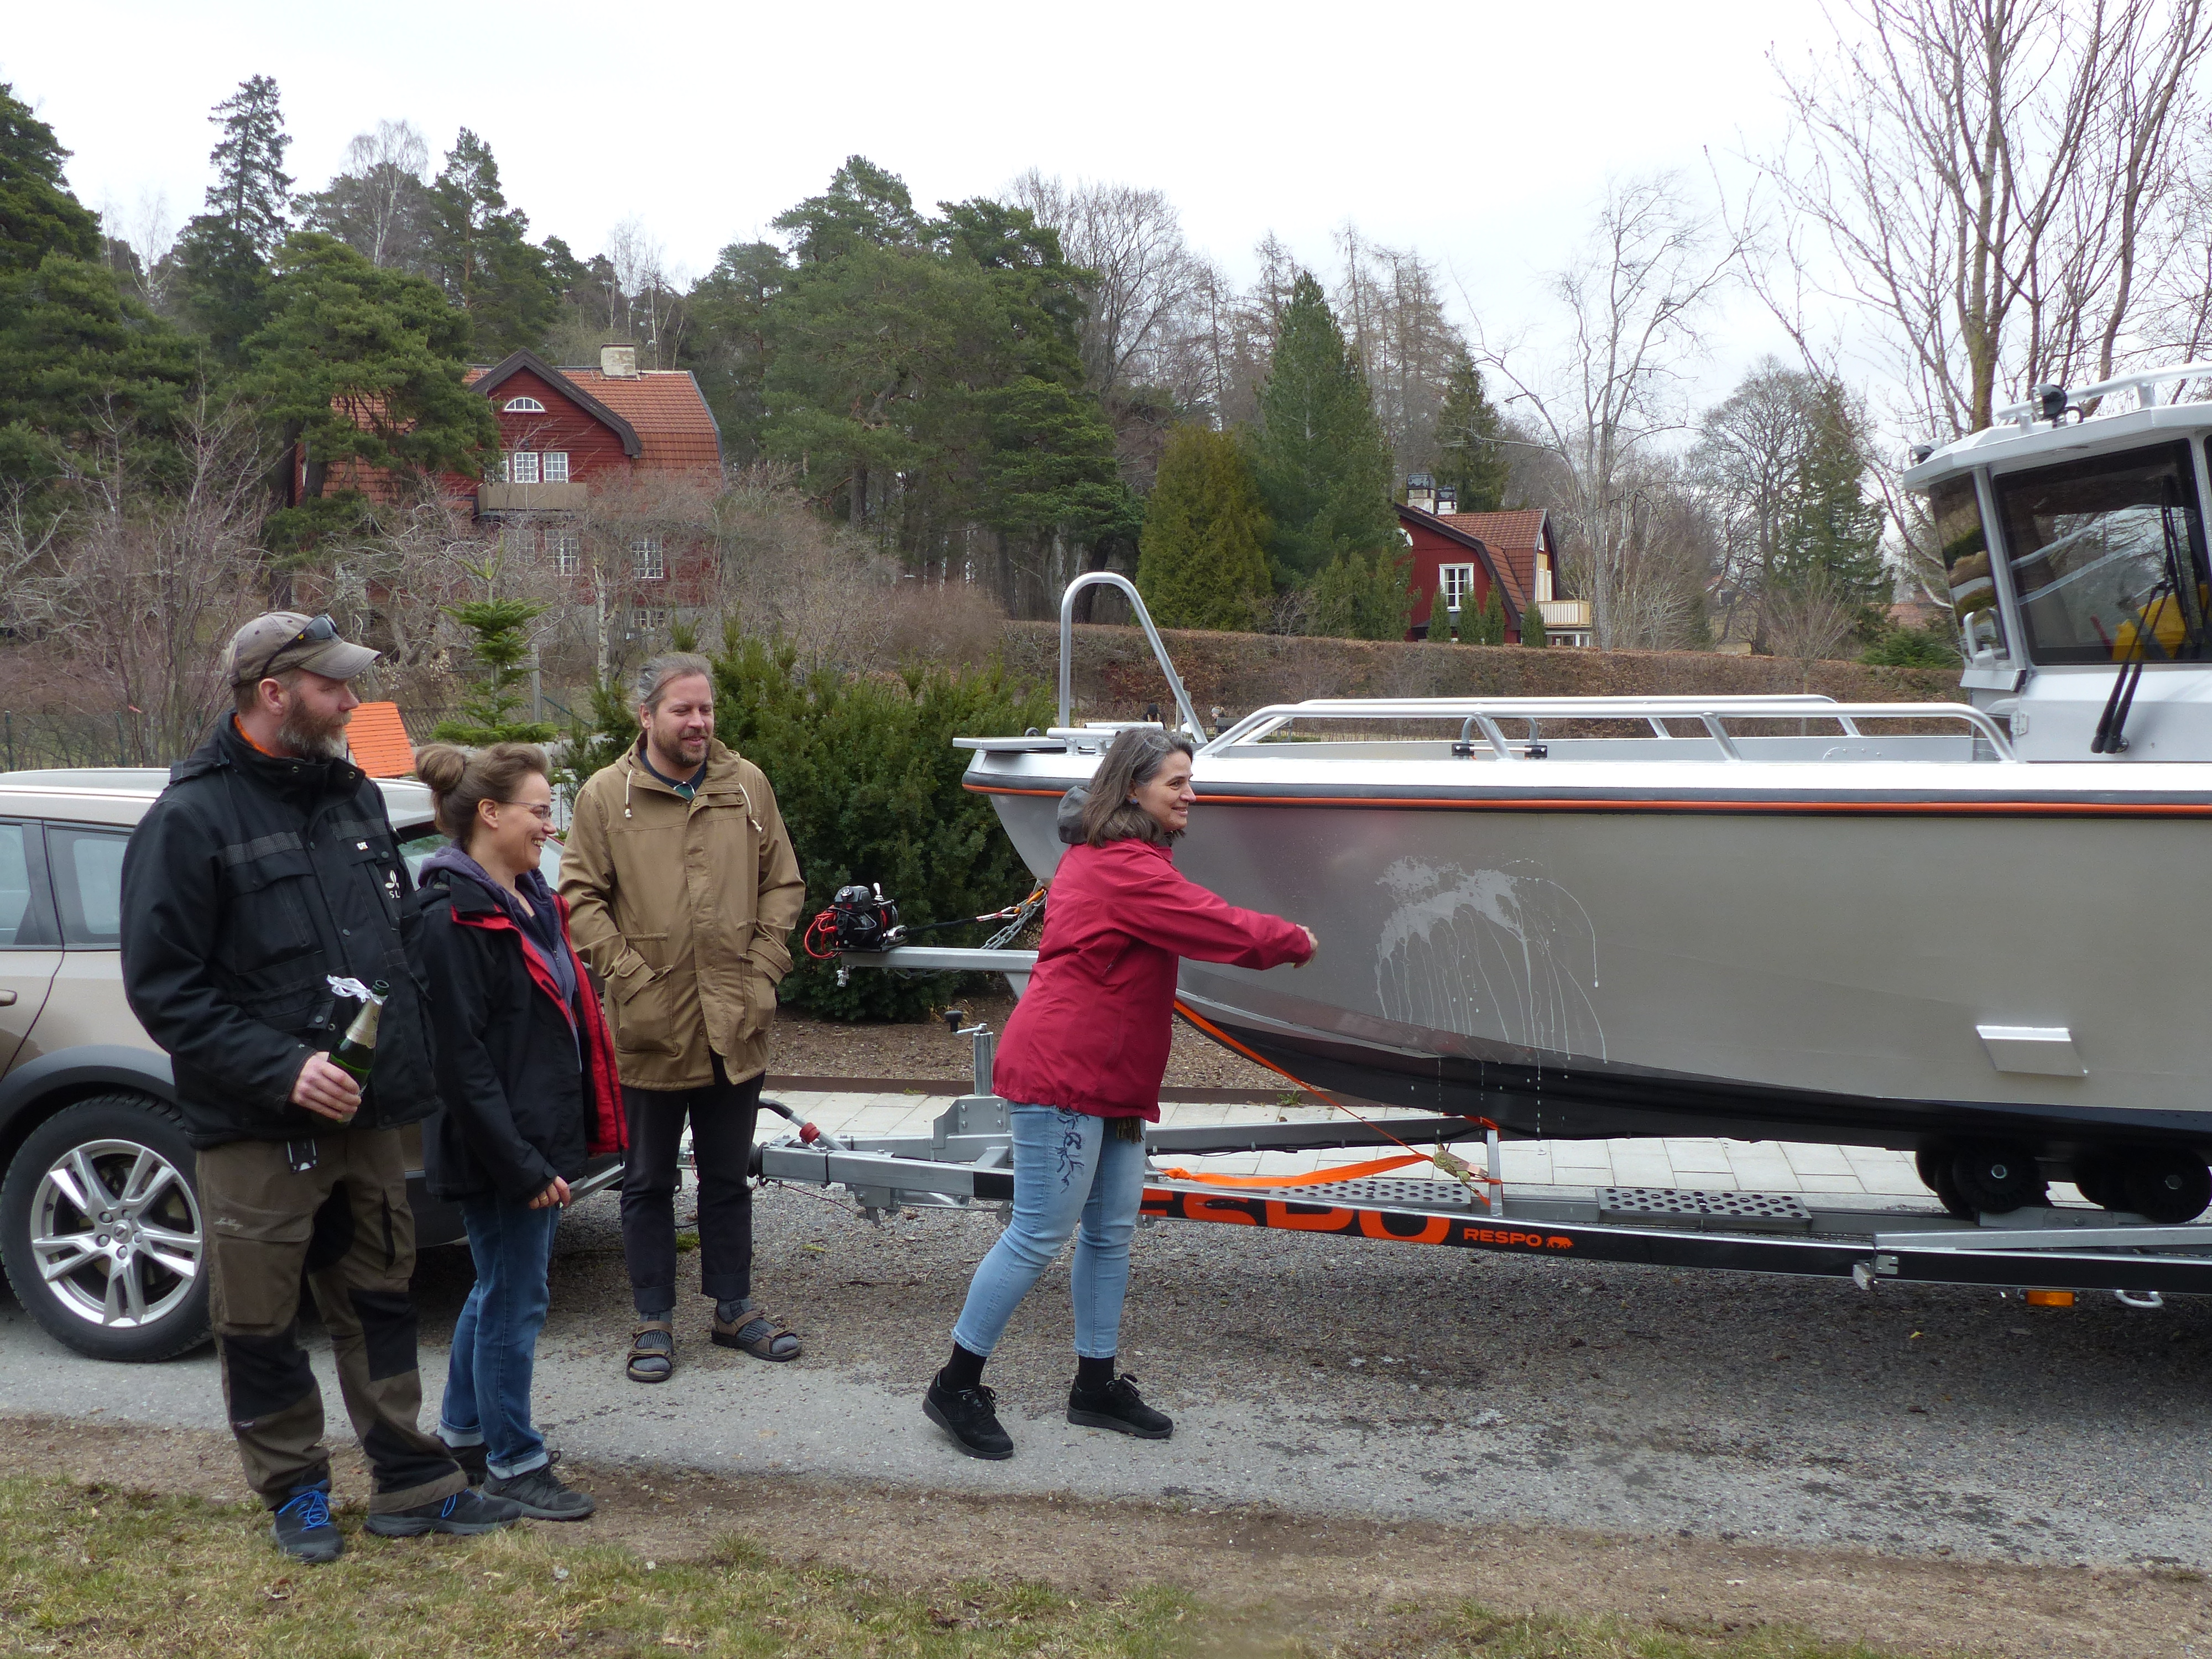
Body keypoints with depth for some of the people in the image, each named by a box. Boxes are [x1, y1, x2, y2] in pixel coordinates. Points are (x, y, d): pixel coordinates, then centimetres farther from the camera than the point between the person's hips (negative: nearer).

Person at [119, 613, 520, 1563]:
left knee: (379, 1305, 14)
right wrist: (281, 1068, -21)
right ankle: (296, 1493, 24)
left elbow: (404, 933, 20)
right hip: (256, 1129, -6)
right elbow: (162, 989, -14)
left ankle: (412, 1485, 23)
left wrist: (409, 1061, 9)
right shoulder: (192, 818, -11)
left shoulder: (354, 796, 10)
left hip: (368, 1116, 6)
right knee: (261, 1325, 7)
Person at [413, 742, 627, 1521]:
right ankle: (514, 1462, 15)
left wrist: (565, 1143, 17)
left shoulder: (530, 901, 11)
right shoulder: (453, 917, -18)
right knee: (515, 1298, 1)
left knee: (500, 1289, 20)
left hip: (544, 1142, 10)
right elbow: (461, 1058, -21)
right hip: (498, 1154, -10)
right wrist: (522, 1165, -20)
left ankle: (463, 1434, 35)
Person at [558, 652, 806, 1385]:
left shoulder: (747, 786, 6)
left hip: (736, 1023, 3)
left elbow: (783, 885, 10)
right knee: (649, 1181, 9)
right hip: (650, 1025, -2)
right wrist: (632, 976, -11)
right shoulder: (605, 795, -2)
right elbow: (581, 898, -4)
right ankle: (653, 1320, 21)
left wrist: (763, 969, 1)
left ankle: (734, 1308, 27)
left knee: (728, 1177, 14)